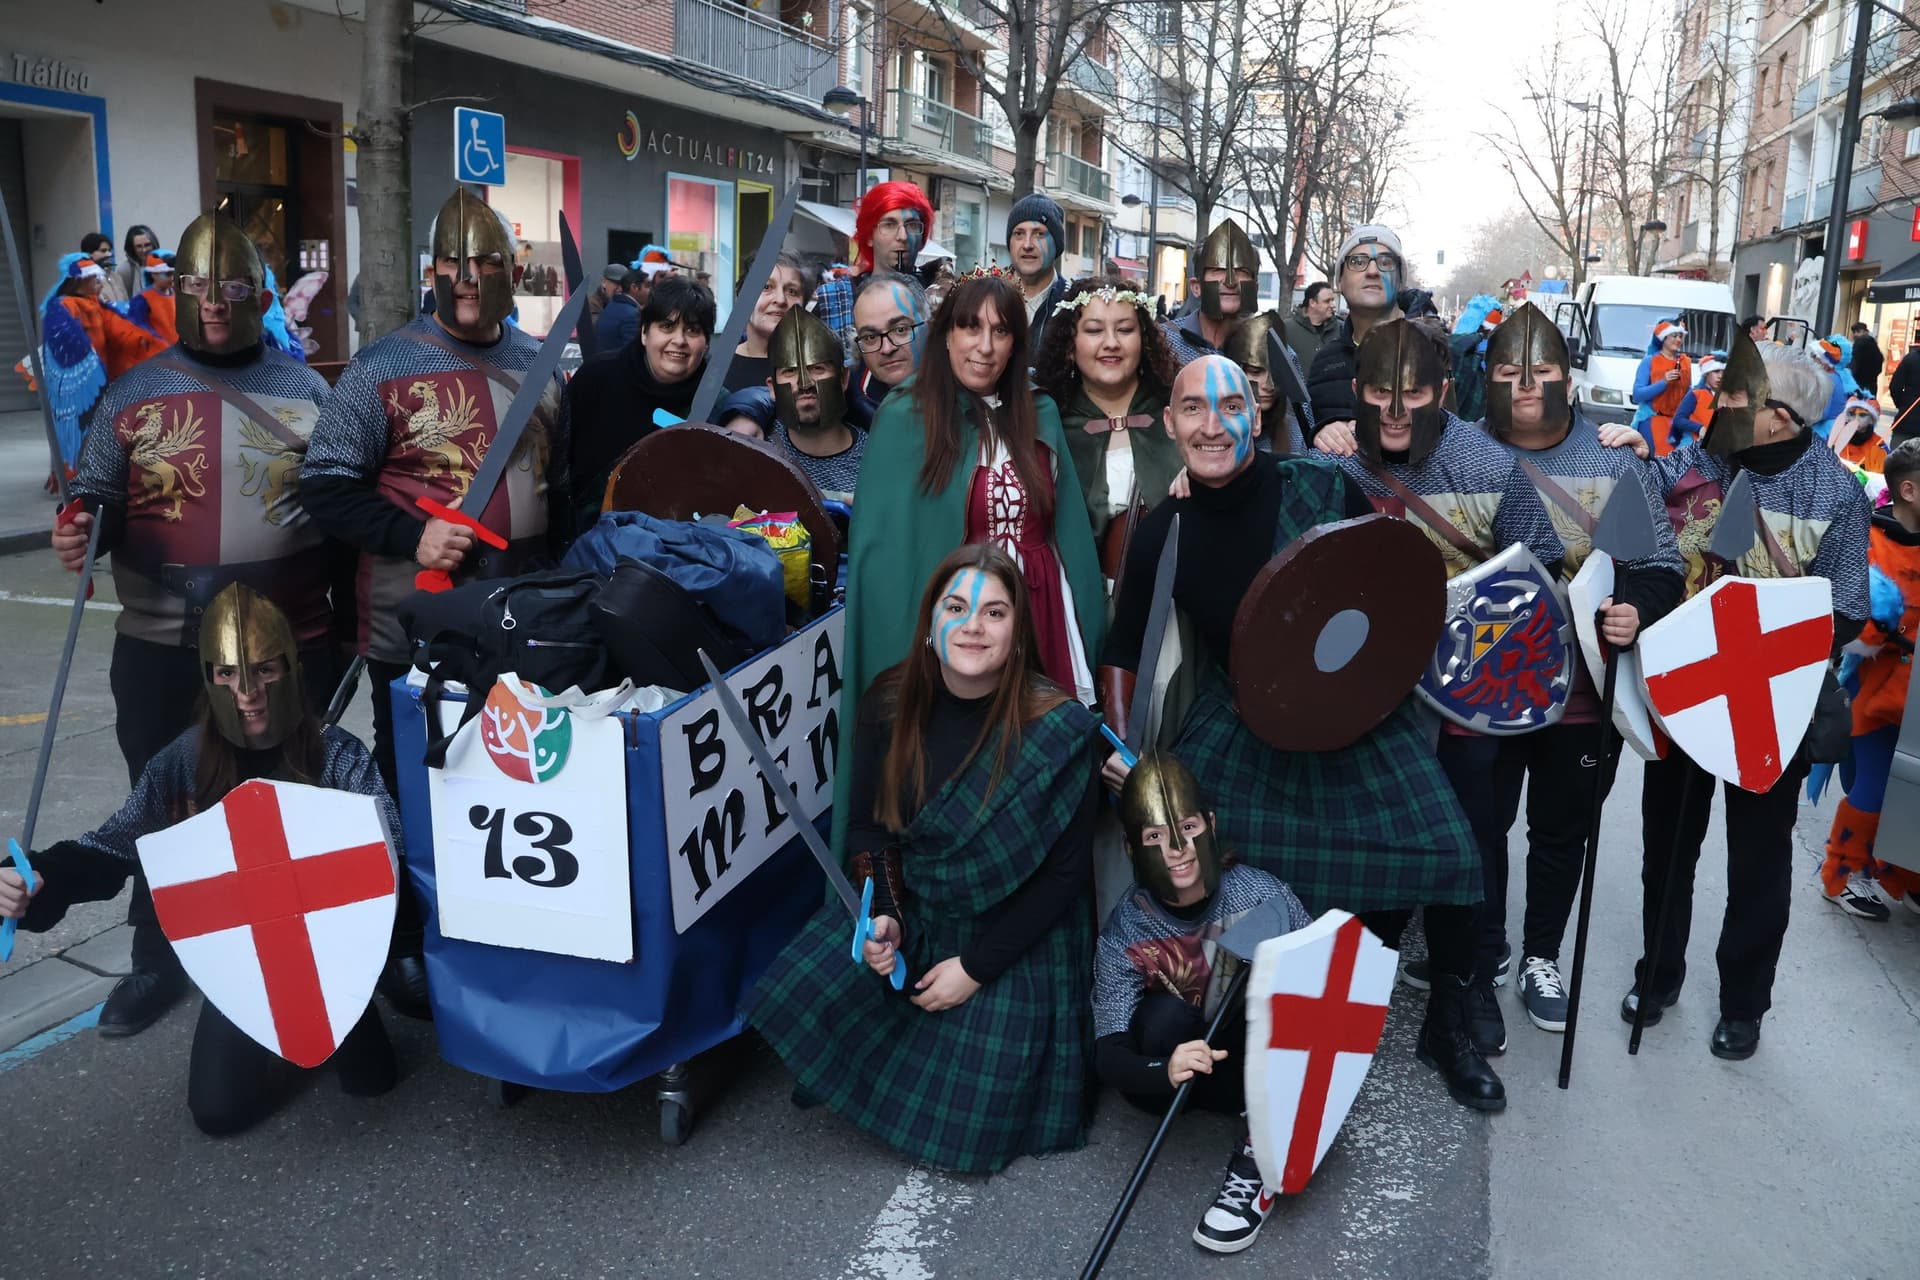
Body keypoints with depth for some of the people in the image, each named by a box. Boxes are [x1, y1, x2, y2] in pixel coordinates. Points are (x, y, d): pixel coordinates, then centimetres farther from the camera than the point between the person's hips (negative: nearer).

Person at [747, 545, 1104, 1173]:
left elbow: (1064, 872, -15)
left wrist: (976, 967, -15)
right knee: (799, 995, -15)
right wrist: (883, 914, -14)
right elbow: (871, 825, 3)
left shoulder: (1058, 729, -21)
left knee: (971, 1114, -9)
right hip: (911, 914, 4)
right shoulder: (892, 702, -9)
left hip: (1015, 937, -3)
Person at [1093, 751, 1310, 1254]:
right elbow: (1108, 1057, -24)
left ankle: (1258, 1160, -23)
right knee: (1164, 1015, -33)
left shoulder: (1262, 896, -21)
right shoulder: (1125, 933, -22)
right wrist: (1166, 1071, -46)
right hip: (1182, 1070, -2)